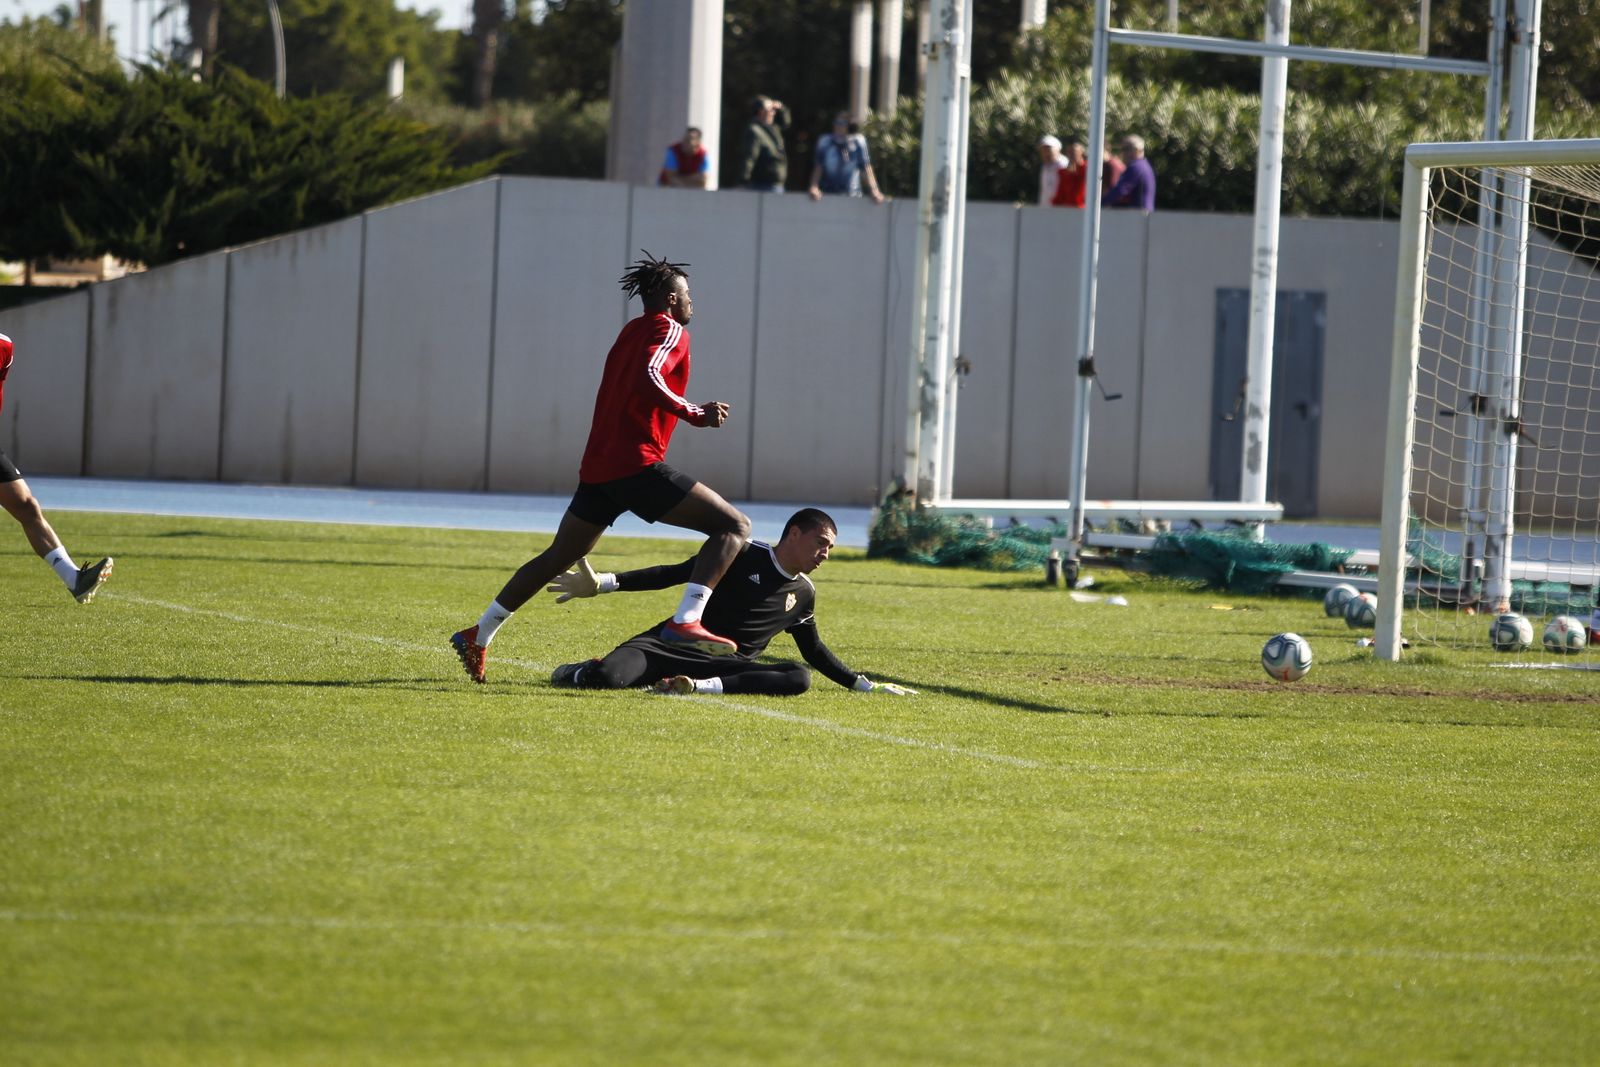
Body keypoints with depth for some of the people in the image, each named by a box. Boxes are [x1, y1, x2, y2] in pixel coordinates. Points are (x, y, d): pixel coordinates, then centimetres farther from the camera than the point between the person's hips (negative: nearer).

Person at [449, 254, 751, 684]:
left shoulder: (631, 332, 23)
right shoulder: (669, 331, -3)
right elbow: (647, 379, -21)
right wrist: (696, 414, -18)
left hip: (598, 467, 9)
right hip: (638, 465, -9)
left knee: (557, 558, 21)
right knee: (734, 526, -9)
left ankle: (477, 636, 25)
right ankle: (686, 623, -26)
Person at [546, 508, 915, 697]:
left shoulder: (804, 593, 16)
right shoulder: (744, 556, -1)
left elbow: (814, 652, 29)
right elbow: (674, 575, -2)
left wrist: (865, 685, 26)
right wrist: (603, 584, -10)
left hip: (729, 665, 4)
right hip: (671, 645, -4)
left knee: (799, 677, -27)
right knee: (605, 679, -33)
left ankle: (703, 686, -32)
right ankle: (578, 673, 5)